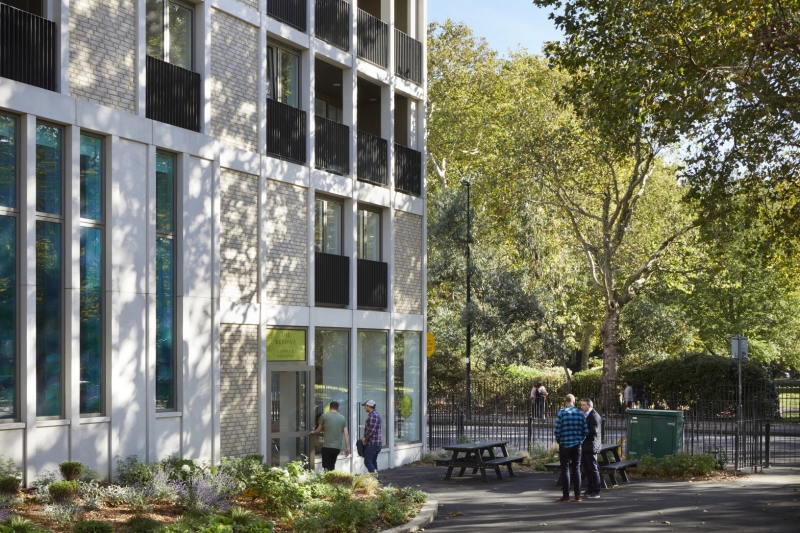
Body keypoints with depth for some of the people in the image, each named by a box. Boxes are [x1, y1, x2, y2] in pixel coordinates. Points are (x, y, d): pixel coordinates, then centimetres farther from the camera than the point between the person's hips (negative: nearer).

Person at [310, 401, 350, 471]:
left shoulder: (324, 416, 1)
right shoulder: (343, 418, 9)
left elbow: (319, 430, 11)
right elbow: (346, 434, 4)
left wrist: (313, 432, 33)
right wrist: (347, 447, 8)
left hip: (327, 446, -4)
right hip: (338, 447, 4)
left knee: (327, 468, -1)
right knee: (332, 466, 18)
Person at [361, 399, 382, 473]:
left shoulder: (373, 415, -17)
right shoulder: (375, 414, 17)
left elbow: (372, 429, -24)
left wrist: (365, 438, -11)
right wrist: (365, 437, 14)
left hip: (372, 443, -11)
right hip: (377, 443, 11)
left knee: (367, 462, -11)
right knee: (373, 462, 13)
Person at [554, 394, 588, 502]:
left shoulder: (561, 413, -9)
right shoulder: (580, 413, 1)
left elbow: (557, 431, -10)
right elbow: (586, 431, 0)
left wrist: (558, 440, 8)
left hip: (565, 444, -3)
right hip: (577, 445, 3)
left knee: (565, 469, 3)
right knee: (576, 469, 10)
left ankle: (566, 495, 3)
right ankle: (577, 495, 9)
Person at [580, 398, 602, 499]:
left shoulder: (594, 416, -13)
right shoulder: (584, 415, 17)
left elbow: (594, 431, -21)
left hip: (591, 446, -9)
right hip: (584, 446, 9)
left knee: (593, 469, -5)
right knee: (587, 469, 13)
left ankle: (596, 492, -2)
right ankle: (590, 490, 20)